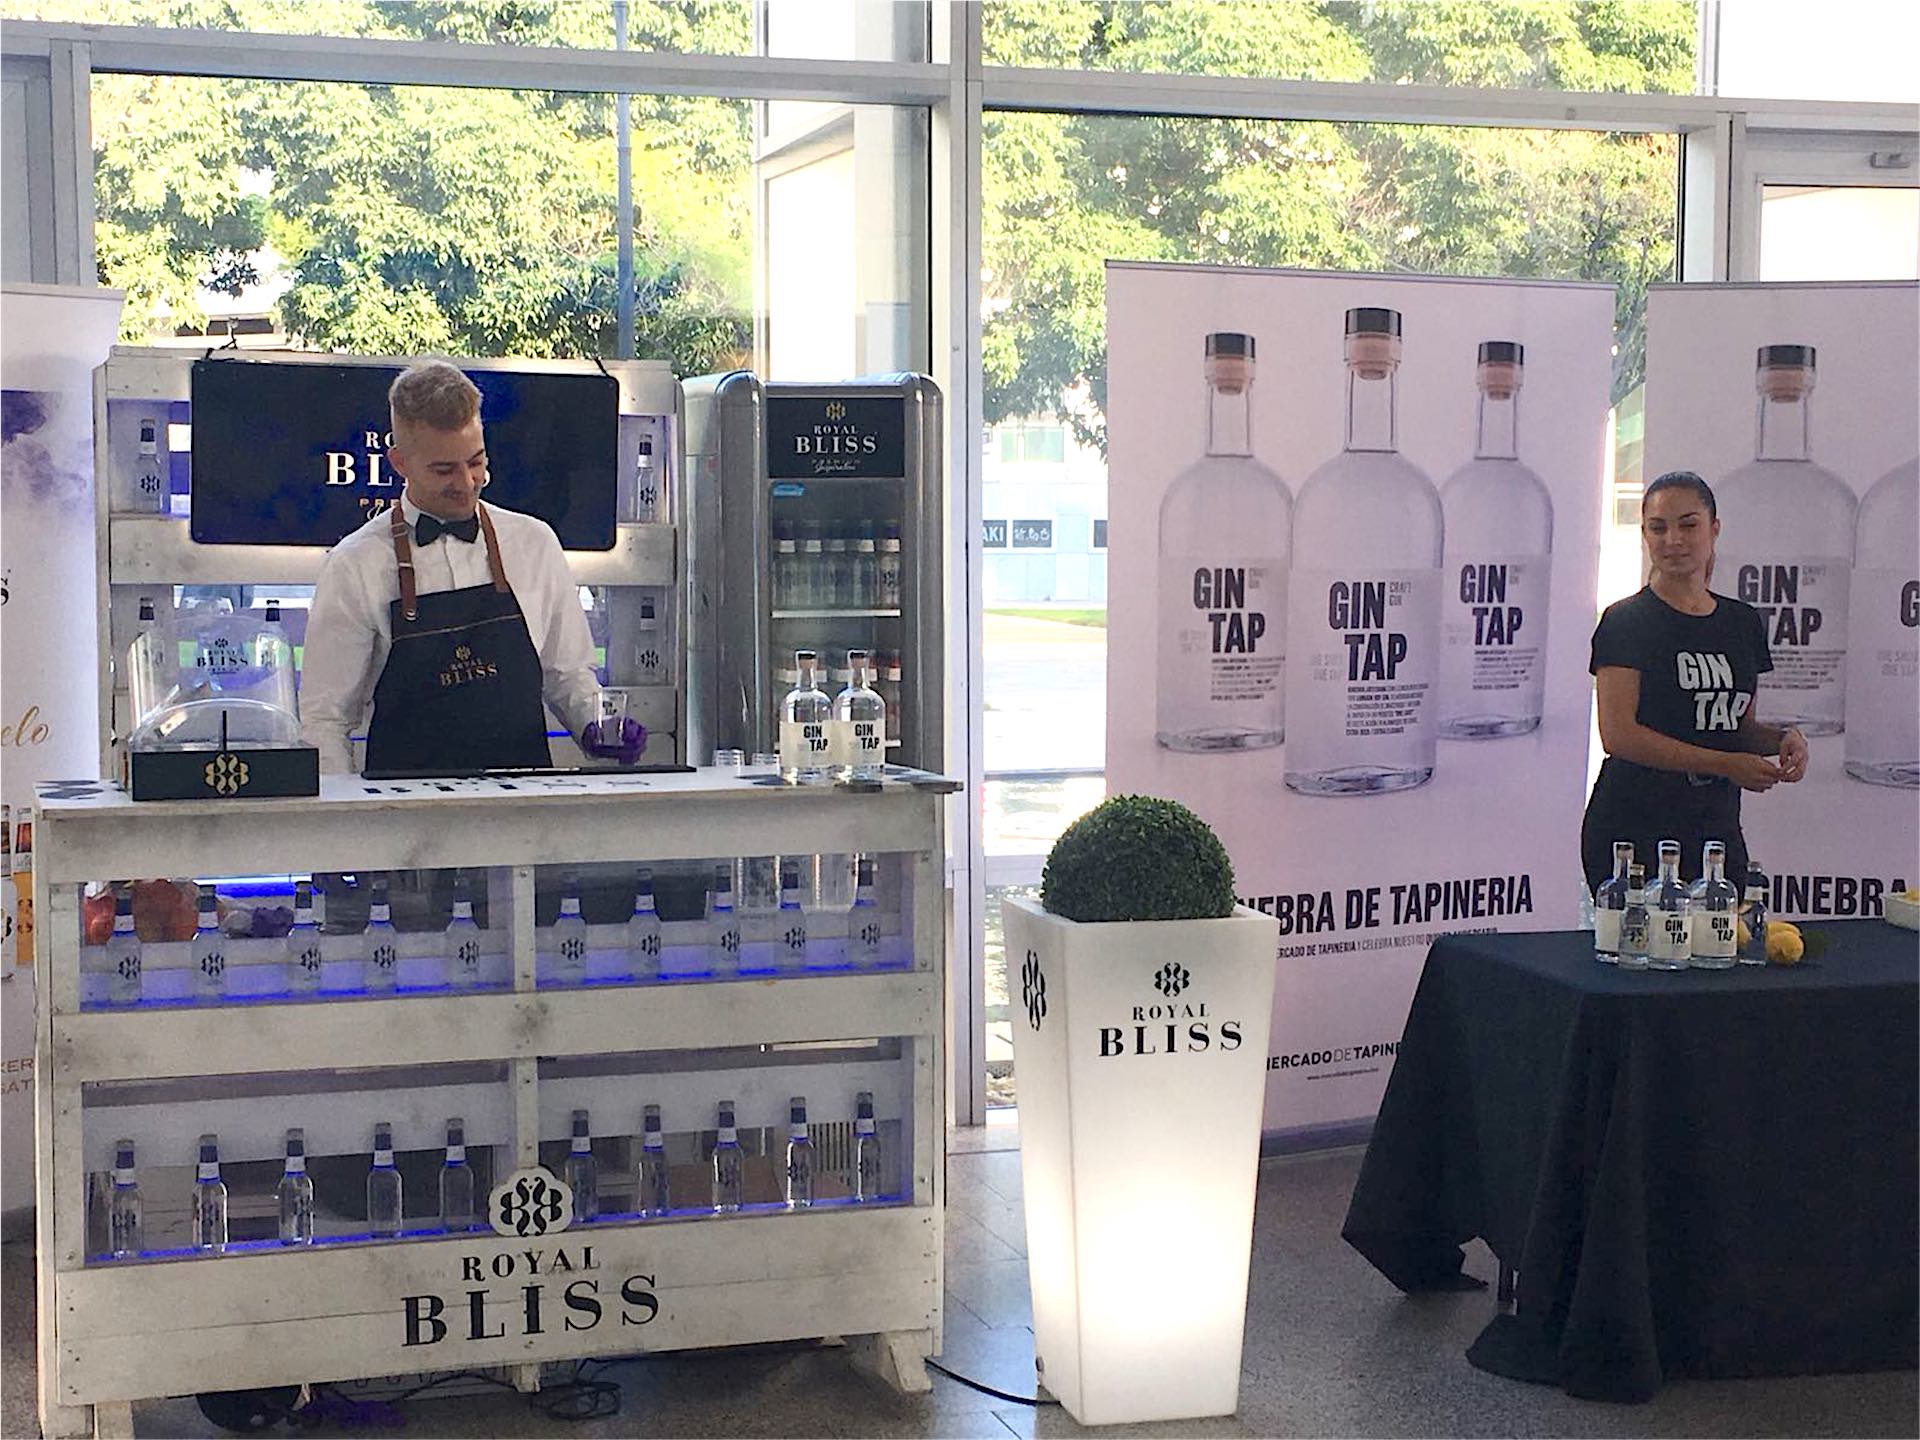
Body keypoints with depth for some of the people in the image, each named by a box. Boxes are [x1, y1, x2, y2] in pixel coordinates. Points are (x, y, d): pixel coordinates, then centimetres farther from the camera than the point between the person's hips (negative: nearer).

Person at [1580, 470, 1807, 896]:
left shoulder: (1743, 622, 13)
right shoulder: (1626, 622, -5)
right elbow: (1618, 734, -14)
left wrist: (1781, 738, -1)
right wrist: (1724, 764, -16)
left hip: (1718, 828, 5)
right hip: (1632, 830, -5)